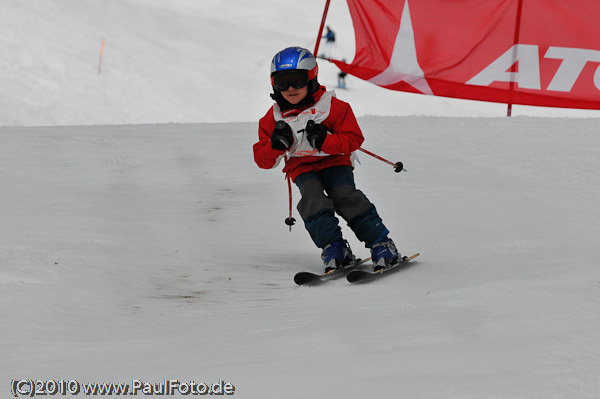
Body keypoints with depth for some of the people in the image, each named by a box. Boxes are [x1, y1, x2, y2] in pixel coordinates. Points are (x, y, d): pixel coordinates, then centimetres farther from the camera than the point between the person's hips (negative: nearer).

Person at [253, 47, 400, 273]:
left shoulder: (332, 106, -11)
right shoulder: (273, 118, -2)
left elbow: (354, 138, -12)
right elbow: (263, 160, 1)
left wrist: (325, 140, -29)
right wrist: (276, 145, -22)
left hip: (334, 161, -2)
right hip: (302, 167, 2)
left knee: (345, 196, -22)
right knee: (313, 200, -25)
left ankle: (382, 245, -15)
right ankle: (333, 248, -22)